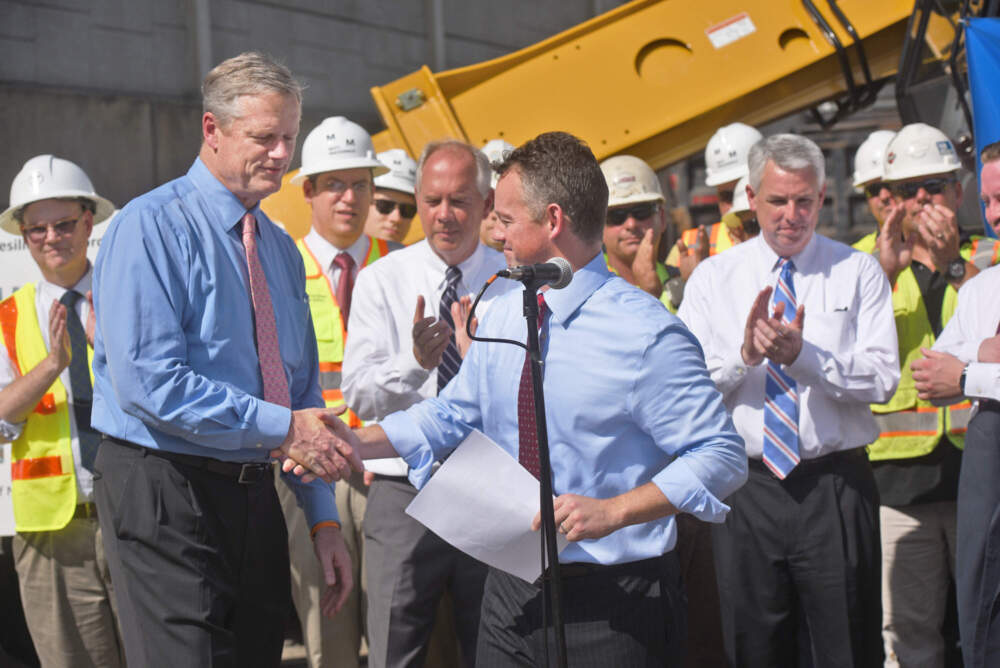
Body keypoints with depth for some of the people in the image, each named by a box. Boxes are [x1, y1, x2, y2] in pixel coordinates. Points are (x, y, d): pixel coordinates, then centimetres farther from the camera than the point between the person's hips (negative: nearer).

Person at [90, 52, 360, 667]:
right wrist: (281, 427, -20)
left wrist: (324, 519, 12)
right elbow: (149, 384, -20)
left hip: (255, 493, 7)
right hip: (165, 493, -7)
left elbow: (304, 392, 18)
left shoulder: (282, 248, 14)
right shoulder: (152, 225, -10)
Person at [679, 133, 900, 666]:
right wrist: (744, 354, -18)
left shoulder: (858, 273, 4)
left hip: (835, 488, -1)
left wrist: (802, 354, -19)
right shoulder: (712, 277, 7)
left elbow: (882, 380, -7)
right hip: (746, 488, 1)